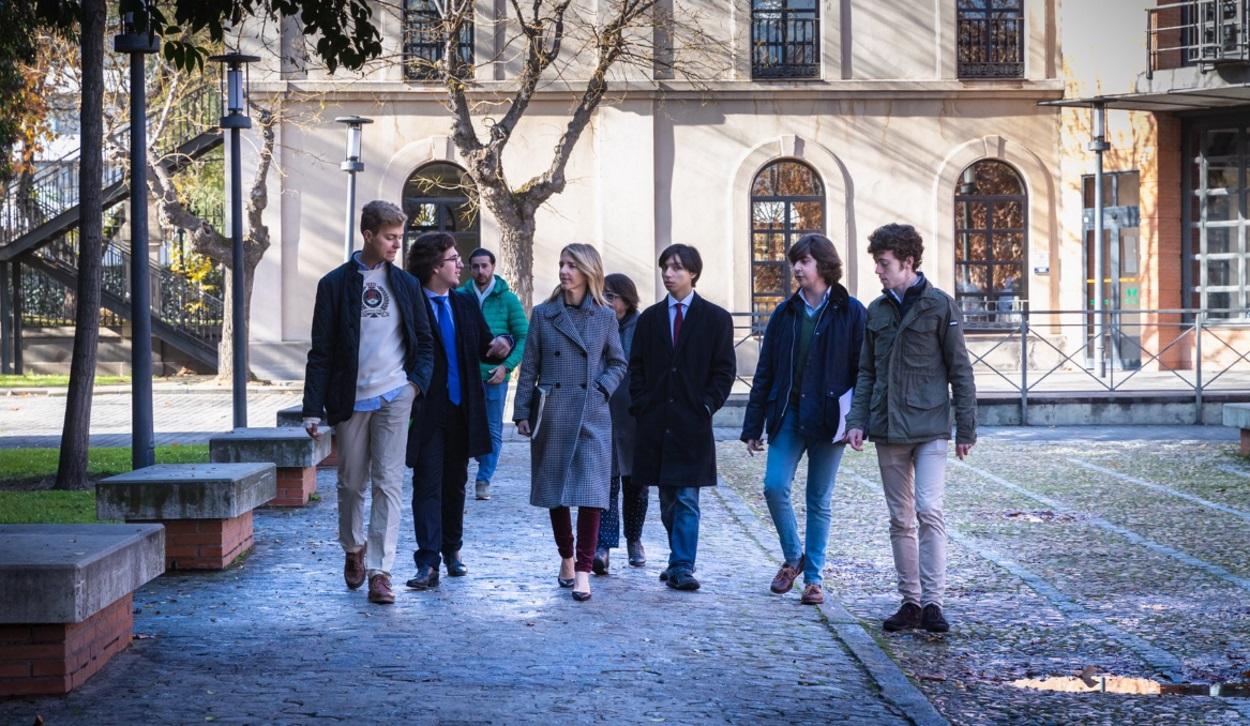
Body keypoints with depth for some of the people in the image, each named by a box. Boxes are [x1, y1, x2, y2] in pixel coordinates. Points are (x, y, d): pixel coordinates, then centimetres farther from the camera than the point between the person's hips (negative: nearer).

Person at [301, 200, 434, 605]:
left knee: (388, 483, -7)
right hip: (350, 399, -1)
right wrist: (313, 409, -4)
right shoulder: (335, 284, 1)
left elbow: (424, 341, 14)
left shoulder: (406, 284, 9)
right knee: (351, 483, 10)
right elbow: (321, 351, 1)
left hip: (393, 396, 1)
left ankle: (380, 571, -7)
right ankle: (353, 548, 35)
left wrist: (416, 382, -4)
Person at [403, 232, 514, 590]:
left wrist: (502, 344, -6)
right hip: (426, 412, -6)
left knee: (455, 484, 15)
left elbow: (484, 349, 16)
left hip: (461, 409, 6)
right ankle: (428, 563, -7)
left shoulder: (466, 303, 10)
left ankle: (452, 550, 29)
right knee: (427, 485, -6)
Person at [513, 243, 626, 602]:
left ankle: (583, 571, -8)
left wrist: (602, 389, -5)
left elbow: (618, 364, 12)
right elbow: (529, 367, 5)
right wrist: (522, 412, 2)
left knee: (590, 491, -10)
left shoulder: (604, 317, 3)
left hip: (591, 415, -1)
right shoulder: (543, 314, 4)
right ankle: (566, 559, 26)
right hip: (551, 414, 1)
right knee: (555, 491, 10)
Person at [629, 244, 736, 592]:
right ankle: (681, 559, 22)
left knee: (686, 499, -8)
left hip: (692, 423, -4)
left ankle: (682, 567, -7)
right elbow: (637, 367, 13)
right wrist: (641, 406, 1)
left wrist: (706, 406, -7)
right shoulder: (649, 318, 12)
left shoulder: (716, 318, 3)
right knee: (668, 501, 10)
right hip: (656, 423, 4)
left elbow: (724, 370, 2)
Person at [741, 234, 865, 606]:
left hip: (828, 418, -3)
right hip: (788, 415, 3)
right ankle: (793, 556, 13)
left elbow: (862, 369, -2)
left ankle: (813, 577, 14)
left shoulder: (850, 312, -1)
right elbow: (764, 372, 9)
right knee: (774, 485, -10)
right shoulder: (785, 313, 8)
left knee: (819, 500, 4)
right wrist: (753, 426, 6)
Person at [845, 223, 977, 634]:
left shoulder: (939, 306, -3)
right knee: (901, 520, 8)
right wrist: (857, 421, 3)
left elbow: (960, 372, -2)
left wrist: (966, 430, -4)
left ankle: (932, 601, -10)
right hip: (887, 431, 5)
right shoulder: (876, 311, 11)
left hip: (930, 429, -5)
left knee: (929, 511, -14)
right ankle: (910, 601, 15)